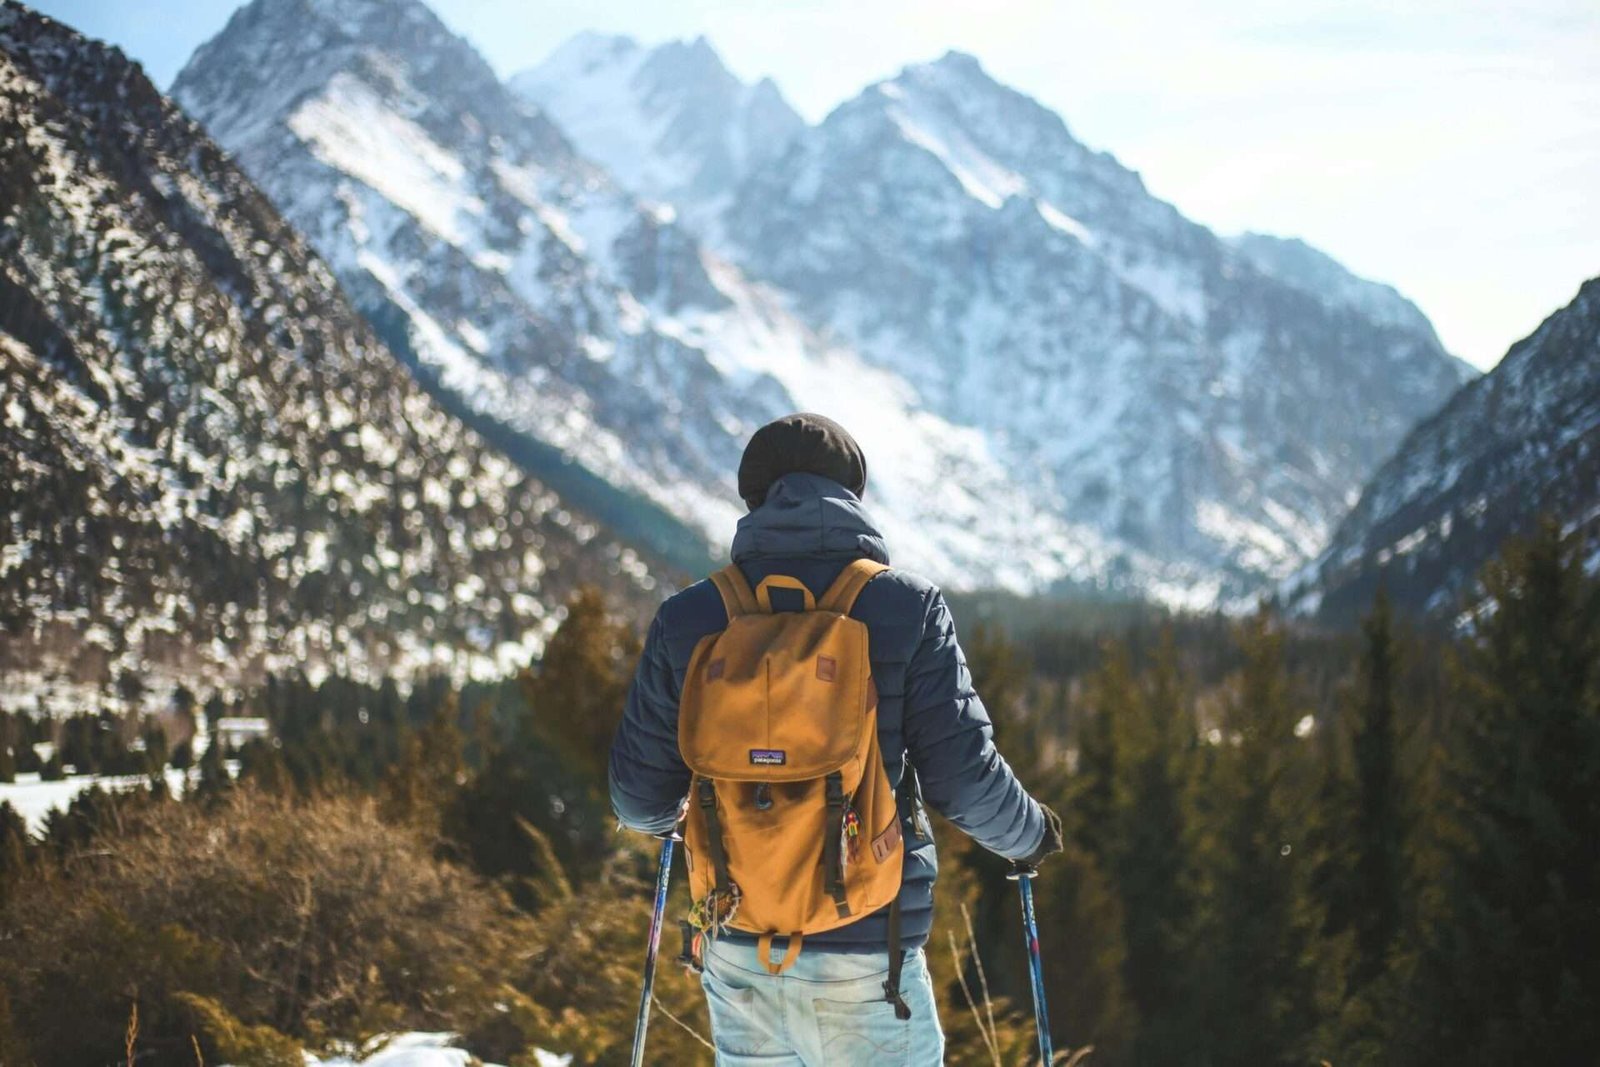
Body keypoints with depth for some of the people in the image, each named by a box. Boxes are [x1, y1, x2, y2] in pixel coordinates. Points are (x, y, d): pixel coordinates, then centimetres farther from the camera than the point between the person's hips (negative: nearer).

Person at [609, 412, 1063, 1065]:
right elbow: (964, 777, -8)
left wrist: (656, 817, 29)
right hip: (864, 954, -3)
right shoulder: (907, 607, -7)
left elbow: (640, 792, 4)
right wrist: (1029, 835, 13)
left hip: (737, 947, 3)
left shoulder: (688, 618, 0)